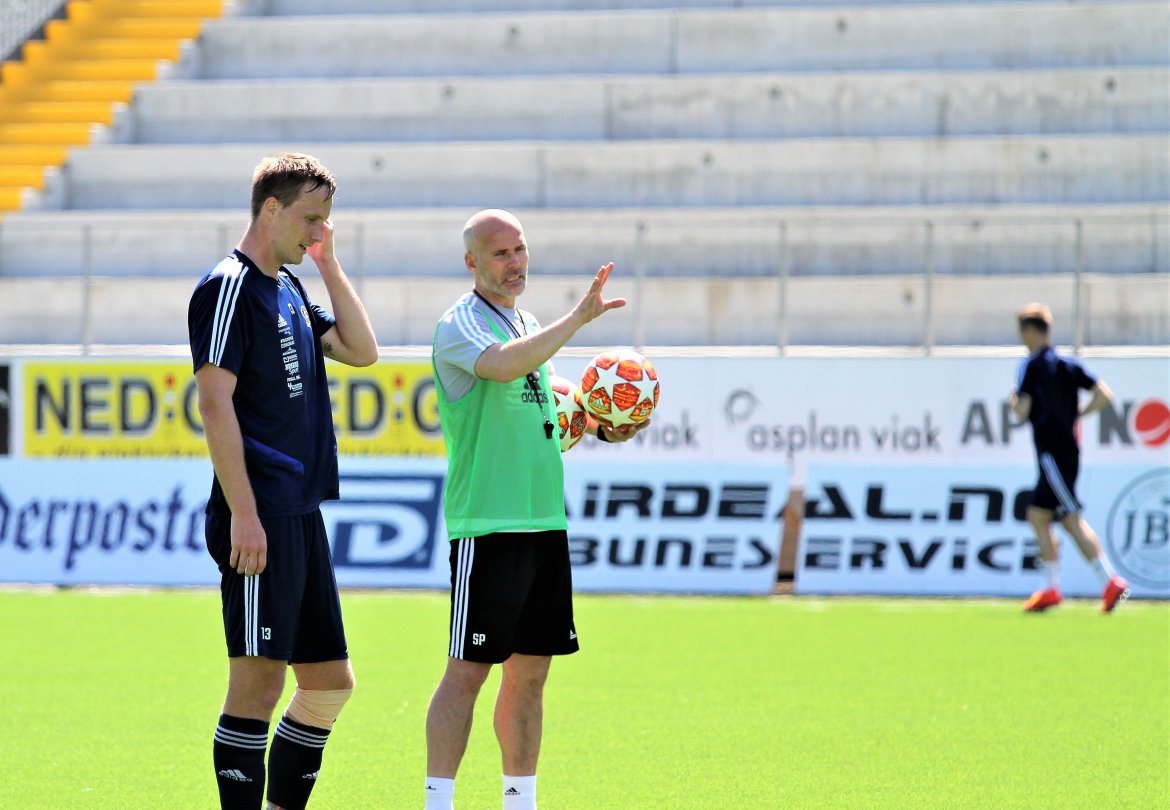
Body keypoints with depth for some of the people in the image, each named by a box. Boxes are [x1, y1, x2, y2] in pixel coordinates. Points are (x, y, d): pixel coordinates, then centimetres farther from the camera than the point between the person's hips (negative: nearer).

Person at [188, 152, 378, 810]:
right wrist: (243, 514, -20)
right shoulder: (229, 288, -9)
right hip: (261, 518, -10)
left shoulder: (290, 289, 18)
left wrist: (329, 265, 12)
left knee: (330, 680, 12)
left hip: (302, 515, 10)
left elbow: (361, 350, 18)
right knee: (259, 680, -10)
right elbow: (215, 402, -15)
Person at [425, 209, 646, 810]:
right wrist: (578, 317, -30)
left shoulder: (530, 326, 18)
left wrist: (600, 426, 12)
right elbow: (502, 366, -29)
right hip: (486, 524, -8)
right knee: (468, 669, -9)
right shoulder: (460, 324, -8)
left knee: (530, 670, 10)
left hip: (544, 519, 8)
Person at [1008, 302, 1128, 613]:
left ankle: (1111, 581, -18)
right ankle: (1052, 590, 11)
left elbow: (1022, 410, -16)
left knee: (1072, 519, -10)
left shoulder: (1031, 366, -8)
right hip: (1069, 449, 8)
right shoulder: (1067, 364, 12)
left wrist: (1013, 401, 6)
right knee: (1037, 514, 13)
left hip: (1052, 455, -8)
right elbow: (1104, 395, 7)